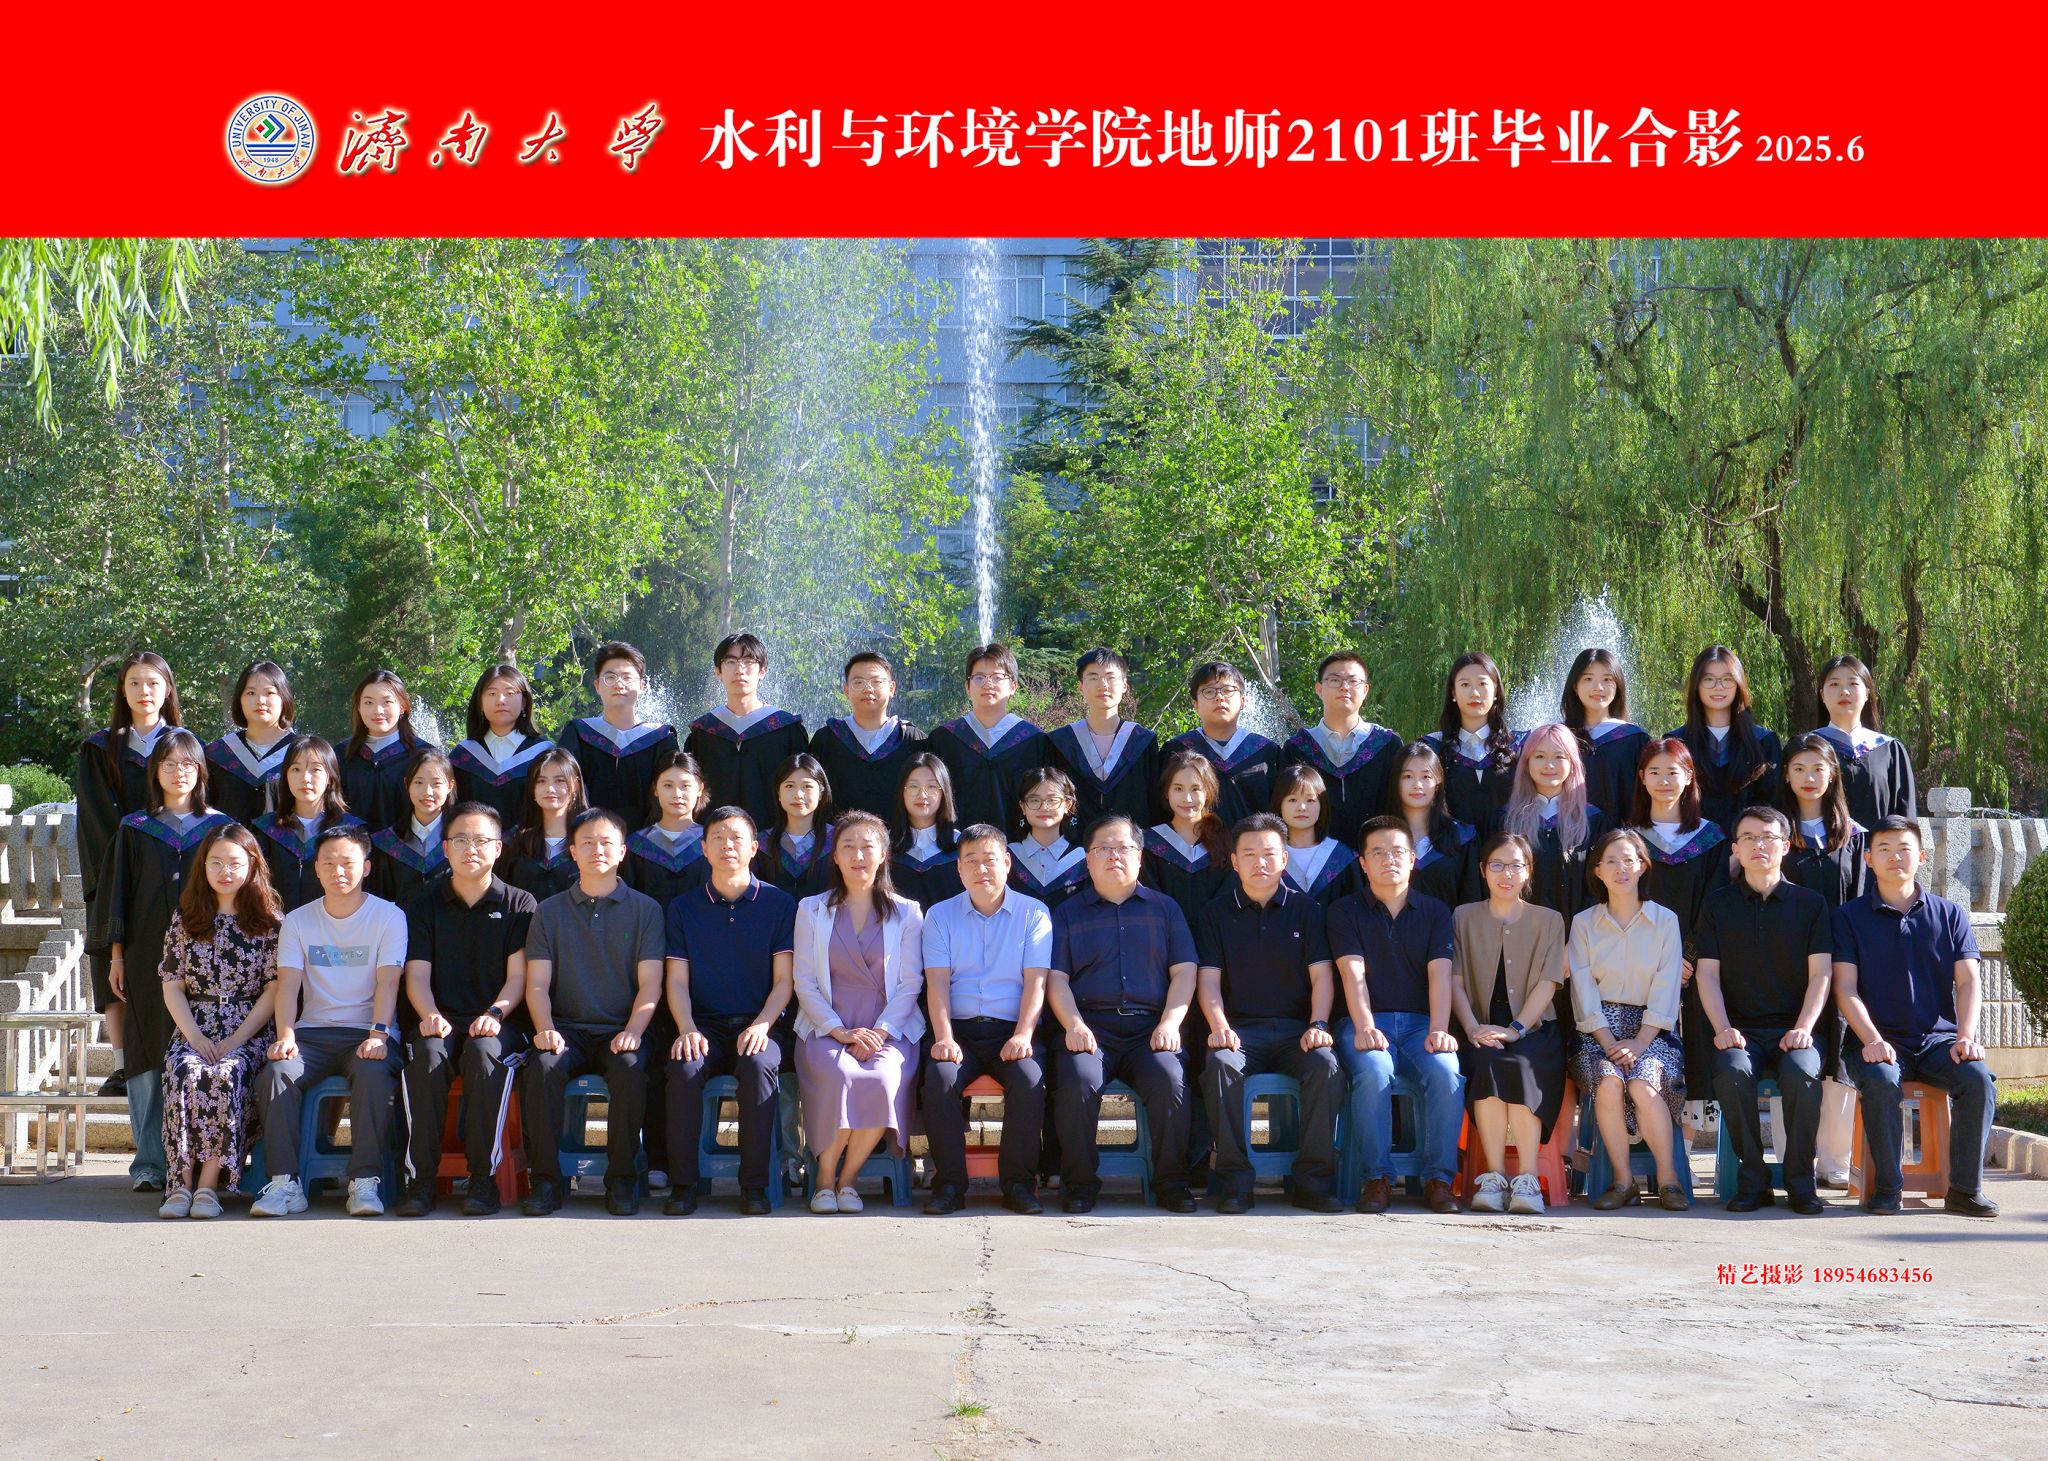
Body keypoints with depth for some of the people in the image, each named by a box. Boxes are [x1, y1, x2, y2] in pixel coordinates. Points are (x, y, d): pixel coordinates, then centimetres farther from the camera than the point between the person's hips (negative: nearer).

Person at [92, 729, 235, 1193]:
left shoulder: (219, 828, 8)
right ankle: (151, 1163, 1)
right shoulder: (135, 829, 10)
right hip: (148, 958, 1)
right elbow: (118, 893, 10)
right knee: (149, 1059, -2)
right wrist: (116, 955, 2)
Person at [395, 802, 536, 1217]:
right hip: (441, 1020, 1)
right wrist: (430, 1016, -16)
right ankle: (421, 1177, -30)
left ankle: (483, 1177, -30)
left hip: (498, 1024, -1)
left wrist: (496, 1013, -20)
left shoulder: (519, 904, 10)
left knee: (484, 1051, -36)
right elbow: (417, 973, 5)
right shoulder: (425, 901, 14)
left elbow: (518, 975, 1)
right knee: (428, 1053, -34)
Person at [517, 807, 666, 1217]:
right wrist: (545, 1028, -13)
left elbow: (650, 983, 1)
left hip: (621, 1031, -1)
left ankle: (622, 1179, -22)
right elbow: (537, 983, 7)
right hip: (568, 1029, 1)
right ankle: (545, 1180, -21)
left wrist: (633, 1031, -17)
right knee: (541, 1067, -31)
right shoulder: (549, 911, 14)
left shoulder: (645, 909, 10)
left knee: (630, 1068, -34)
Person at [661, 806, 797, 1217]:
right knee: (685, 1067, -32)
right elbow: (677, 980, 7)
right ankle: (682, 1185, -23)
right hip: (704, 1025, 1)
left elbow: (784, 979, 3)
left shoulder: (779, 904, 7)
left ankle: (754, 1186, -26)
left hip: (757, 1025, -1)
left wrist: (761, 1026, -14)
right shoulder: (684, 907, 11)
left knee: (759, 1065, -34)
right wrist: (687, 1028, -12)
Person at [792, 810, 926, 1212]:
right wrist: (841, 1032, -10)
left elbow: (910, 983, 4)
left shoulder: (907, 913, 12)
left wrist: (879, 1032, -12)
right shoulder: (811, 910, 13)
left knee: (882, 1080, -34)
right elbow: (804, 983, 5)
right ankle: (825, 1177, -15)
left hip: (888, 1031, 0)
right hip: (826, 1029, 0)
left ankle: (848, 1179, -14)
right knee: (838, 1075, -34)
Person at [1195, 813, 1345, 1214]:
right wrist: (1220, 1027, -14)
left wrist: (1318, 1024, -11)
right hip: (1240, 1028, 0)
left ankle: (1312, 1178, -23)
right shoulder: (1217, 913, 12)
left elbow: (1321, 974, 7)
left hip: (1295, 1027, 0)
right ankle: (1234, 1180, -25)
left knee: (1327, 1065, -32)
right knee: (1222, 1066, -34)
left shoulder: (1305, 909, 13)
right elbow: (1208, 979, 5)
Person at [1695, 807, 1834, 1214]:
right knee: (1732, 1071, -33)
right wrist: (1722, 1029, -11)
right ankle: (1752, 1179, -19)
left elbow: (1821, 973, 3)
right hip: (1742, 1030, 1)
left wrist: (1803, 1028, -12)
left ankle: (1800, 1181, -16)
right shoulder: (1717, 905, 12)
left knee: (1801, 1072, -33)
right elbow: (1707, 972, 5)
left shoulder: (1810, 903, 11)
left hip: (1798, 1028, -1)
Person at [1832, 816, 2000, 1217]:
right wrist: (1872, 1040, -18)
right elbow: (1845, 988, -2)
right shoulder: (1850, 917, 7)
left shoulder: (1949, 914, 13)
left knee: (1979, 1078, -28)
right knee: (1880, 1080, -35)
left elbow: (1968, 981, 6)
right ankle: (1887, 1186, -20)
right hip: (1880, 1038, -2)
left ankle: (1966, 1187, -17)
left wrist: (1966, 1036, -12)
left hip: (1938, 1037, 2)